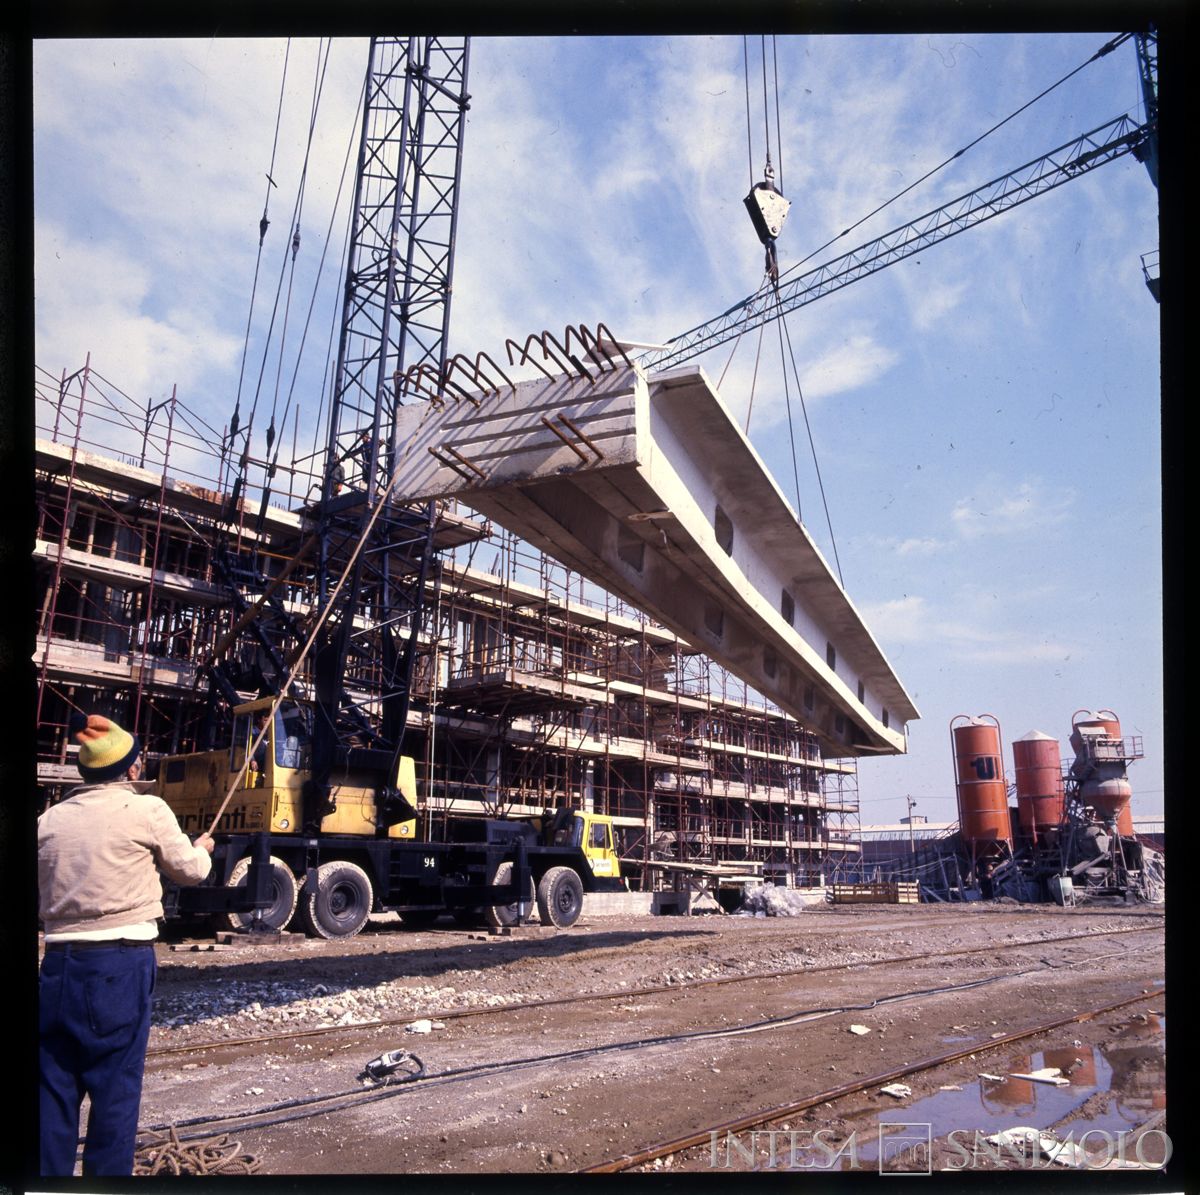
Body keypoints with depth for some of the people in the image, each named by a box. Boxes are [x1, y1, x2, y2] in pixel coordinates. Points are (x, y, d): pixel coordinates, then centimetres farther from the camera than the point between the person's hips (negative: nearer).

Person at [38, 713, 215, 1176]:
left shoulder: (50, 819, 6)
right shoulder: (146, 809, -7)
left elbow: (39, 898, 12)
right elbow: (189, 870, 5)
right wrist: (202, 848, 25)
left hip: (59, 961, 5)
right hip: (121, 963, -4)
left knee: (54, 1082, 13)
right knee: (116, 1084, 5)